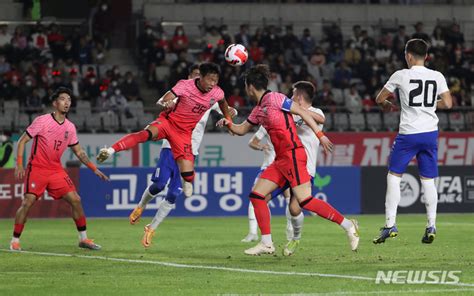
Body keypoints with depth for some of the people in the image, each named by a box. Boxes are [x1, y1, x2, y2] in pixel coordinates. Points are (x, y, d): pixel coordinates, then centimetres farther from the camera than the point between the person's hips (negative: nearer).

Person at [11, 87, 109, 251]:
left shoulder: (70, 127, 6)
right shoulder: (42, 121, -9)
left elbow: (79, 152, 16)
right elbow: (22, 141, -6)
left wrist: (94, 169, 10)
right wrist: (19, 164, -15)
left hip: (56, 170, 5)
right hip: (37, 168, -5)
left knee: (75, 199, -4)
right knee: (28, 202, -14)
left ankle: (83, 238, 7)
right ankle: (15, 240, 0)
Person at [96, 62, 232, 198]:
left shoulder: (217, 93, -6)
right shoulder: (185, 85, -17)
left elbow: (223, 103, 20)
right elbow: (163, 101, -24)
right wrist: (165, 103, -47)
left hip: (184, 133, 3)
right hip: (168, 121, -3)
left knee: (188, 175, -9)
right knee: (146, 134, -38)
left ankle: (186, 181, 30)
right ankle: (110, 150, -43)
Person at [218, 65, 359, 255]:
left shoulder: (273, 98, -8)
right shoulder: (258, 110, 18)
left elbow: (302, 112, -9)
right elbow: (241, 130, 28)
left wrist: (320, 135, -14)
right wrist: (228, 124, 8)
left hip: (292, 154, -9)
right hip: (281, 159, 9)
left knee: (305, 200, -16)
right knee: (256, 195, 4)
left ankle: (348, 225, -10)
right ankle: (266, 243, 6)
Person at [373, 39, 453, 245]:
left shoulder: (401, 76, -5)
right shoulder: (437, 77, 2)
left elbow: (379, 99, 4)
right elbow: (447, 104, 1)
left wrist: (386, 105, 27)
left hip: (408, 134, -3)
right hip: (430, 133, 3)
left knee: (393, 176, 5)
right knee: (428, 180, 10)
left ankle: (390, 225, -1)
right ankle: (431, 226, 5)